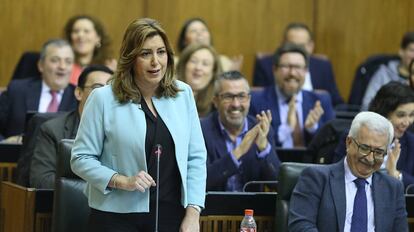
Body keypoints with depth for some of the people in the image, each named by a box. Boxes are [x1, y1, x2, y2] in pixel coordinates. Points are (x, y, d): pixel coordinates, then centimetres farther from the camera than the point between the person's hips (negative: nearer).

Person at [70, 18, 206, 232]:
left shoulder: (183, 94, 6)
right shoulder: (103, 99, -5)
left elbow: (196, 157, 6)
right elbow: (81, 159, -3)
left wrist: (193, 213, -2)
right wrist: (122, 181, -15)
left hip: (171, 214, 3)